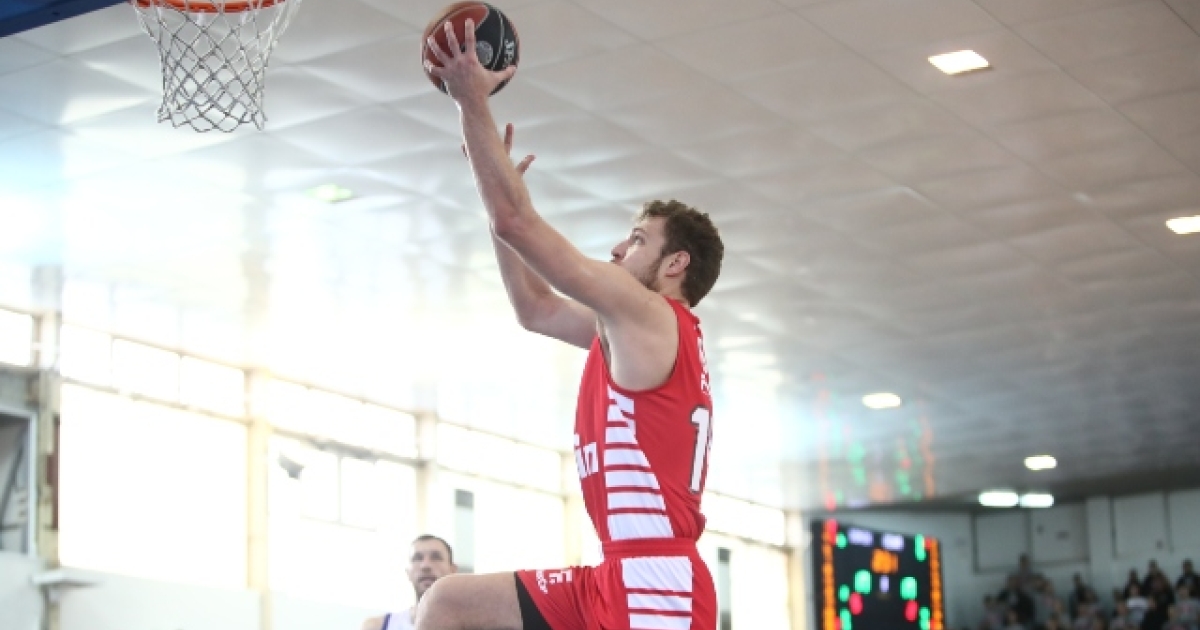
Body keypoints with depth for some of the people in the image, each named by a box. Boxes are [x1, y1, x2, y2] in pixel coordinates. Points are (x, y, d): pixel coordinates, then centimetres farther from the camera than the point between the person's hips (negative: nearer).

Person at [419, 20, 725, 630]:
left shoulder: (649, 315, -6)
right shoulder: (635, 329, 21)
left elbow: (516, 224, -9)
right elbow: (535, 308, 32)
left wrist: (472, 101, -3)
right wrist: (498, 181, 30)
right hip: (619, 581, 10)